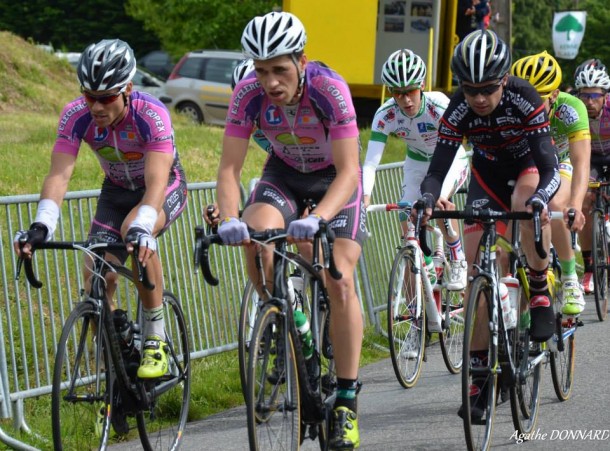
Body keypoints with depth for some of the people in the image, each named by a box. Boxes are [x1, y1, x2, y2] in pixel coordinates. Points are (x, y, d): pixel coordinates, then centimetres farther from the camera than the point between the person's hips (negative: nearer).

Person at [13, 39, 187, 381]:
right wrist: (42, 226, -48)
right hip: (117, 191, 4)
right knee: (97, 278, -13)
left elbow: (156, 181, -43)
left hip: (166, 187, -4)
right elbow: (60, 174, -31)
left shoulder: (152, 115, -34)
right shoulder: (76, 116, -24)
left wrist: (141, 228, -60)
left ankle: (156, 340, -20)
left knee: (137, 234, -35)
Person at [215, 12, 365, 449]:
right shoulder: (248, 95, -26)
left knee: (340, 280, -16)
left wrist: (316, 220, -53)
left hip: (335, 178, -3)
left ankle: (347, 402, -8)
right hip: (285, 173, 3)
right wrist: (230, 219, -43)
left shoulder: (330, 89, -34)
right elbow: (229, 168, -24)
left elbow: (348, 171, -37)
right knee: (255, 237, -28)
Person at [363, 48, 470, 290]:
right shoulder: (385, 115, -26)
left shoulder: (439, 105, -34)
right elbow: (371, 162, -31)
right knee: (408, 220, -11)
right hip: (417, 163, 3)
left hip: (451, 160, -3)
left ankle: (458, 261, -9)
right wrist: (364, 198, -48)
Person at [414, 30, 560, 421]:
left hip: (531, 166, -3)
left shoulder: (525, 100, -33)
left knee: (527, 206, -39)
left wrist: (539, 198, -57)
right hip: (488, 173, 3)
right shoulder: (459, 111, -25)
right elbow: (438, 168, -27)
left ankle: (540, 289, -13)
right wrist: (429, 198, -49)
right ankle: (481, 372, -2)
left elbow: (549, 170, -36)